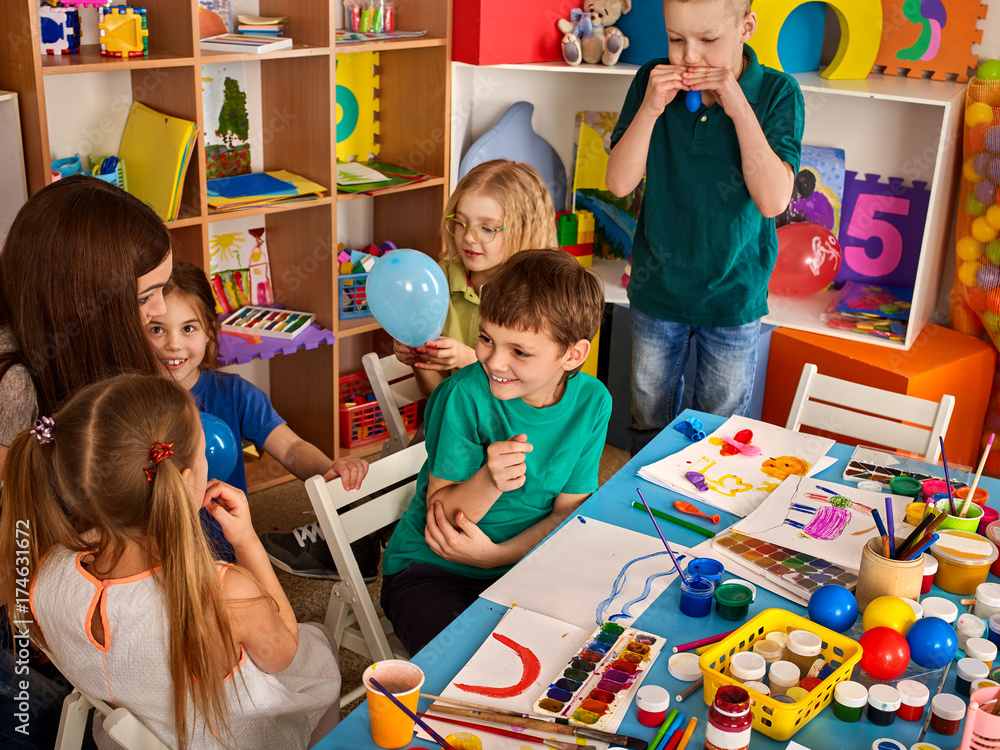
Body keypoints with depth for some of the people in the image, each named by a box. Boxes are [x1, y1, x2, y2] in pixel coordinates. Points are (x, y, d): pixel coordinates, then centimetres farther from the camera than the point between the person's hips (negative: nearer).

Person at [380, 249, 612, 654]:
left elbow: (570, 509, -2)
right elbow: (440, 512, -14)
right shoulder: (465, 395, -19)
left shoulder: (592, 402, -7)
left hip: (522, 562, 4)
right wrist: (489, 482, -35)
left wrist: (497, 554, -17)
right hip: (430, 571, -4)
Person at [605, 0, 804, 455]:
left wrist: (739, 108, -27)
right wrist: (651, 108, -23)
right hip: (657, 288, 2)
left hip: (733, 294, -1)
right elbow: (619, 182, -10)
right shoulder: (653, 82, -7)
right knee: (648, 421, 19)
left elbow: (773, 200, -22)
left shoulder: (777, 93, -13)